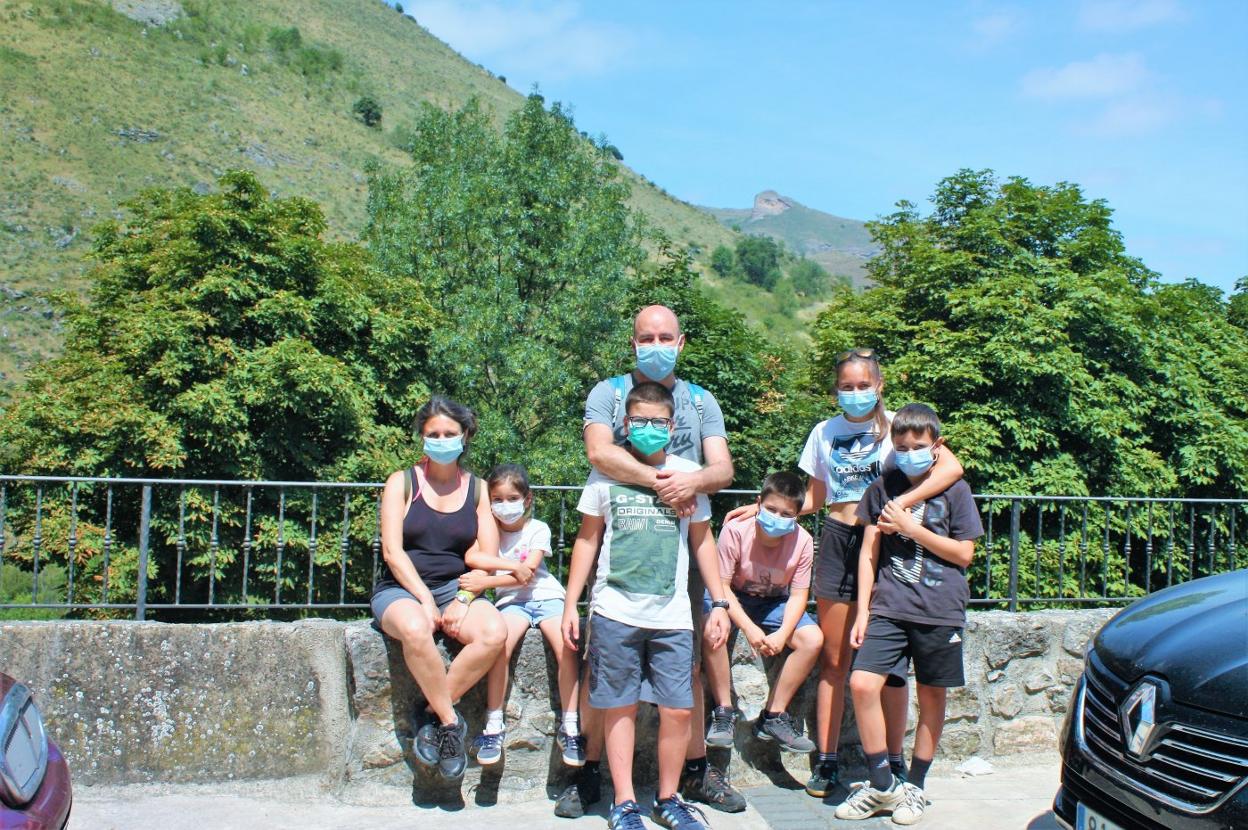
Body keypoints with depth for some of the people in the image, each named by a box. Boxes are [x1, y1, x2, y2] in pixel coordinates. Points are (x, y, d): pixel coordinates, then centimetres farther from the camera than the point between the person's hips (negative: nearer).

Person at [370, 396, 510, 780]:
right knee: (415, 629, -38)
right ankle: (450, 721, -18)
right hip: (402, 589, -2)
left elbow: (487, 557, 3)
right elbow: (392, 551, -5)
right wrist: (425, 599, -16)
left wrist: (464, 599, -14)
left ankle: (432, 713, -13)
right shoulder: (402, 482, 4)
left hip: (456, 587, 2)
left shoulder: (478, 489, 10)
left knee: (494, 632, -30)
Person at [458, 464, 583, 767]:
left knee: (565, 646, -26)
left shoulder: (538, 529, 1)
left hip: (545, 595, 0)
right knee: (500, 644, -30)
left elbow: (526, 573, -10)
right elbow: (479, 572, -2)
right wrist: (467, 593, -24)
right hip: (511, 601, 1)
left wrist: (487, 581, -20)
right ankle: (494, 726, -18)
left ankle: (569, 728, -14)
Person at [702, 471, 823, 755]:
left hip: (774, 602, 3)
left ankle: (773, 716, -6)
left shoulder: (802, 541, -19)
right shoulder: (735, 530, -27)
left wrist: (783, 633, -30)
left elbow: (798, 594, -12)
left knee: (813, 639, -20)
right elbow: (722, 585, -23)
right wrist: (748, 628, -35)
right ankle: (723, 711, -18)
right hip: (733, 597, -3)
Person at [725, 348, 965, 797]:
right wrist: (762, 508, 7)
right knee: (833, 659, 4)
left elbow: (951, 467, -15)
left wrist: (902, 502, -24)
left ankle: (894, 762, 13)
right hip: (837, 541, 3)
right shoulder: (825, 432, 10)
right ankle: (826, 762, 9)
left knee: (889, 662, 2)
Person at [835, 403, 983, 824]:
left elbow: (964, 553, -2)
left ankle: (914, 787, 23)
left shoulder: (955, 491, 1)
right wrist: (862, 611, 2)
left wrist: (910, 527, -9)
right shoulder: (882, 489, 7)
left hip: (939, 611, -1)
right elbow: (869, 553, 7)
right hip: (888, 607, 1)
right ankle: (882, 784, 3)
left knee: (931, 696, 7)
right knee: (861, 683, -12)